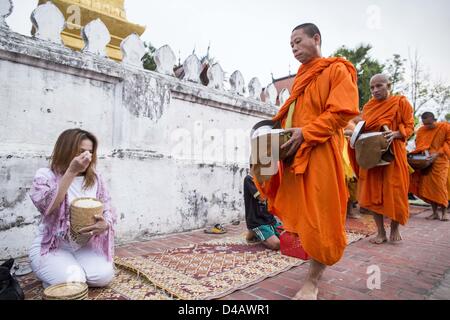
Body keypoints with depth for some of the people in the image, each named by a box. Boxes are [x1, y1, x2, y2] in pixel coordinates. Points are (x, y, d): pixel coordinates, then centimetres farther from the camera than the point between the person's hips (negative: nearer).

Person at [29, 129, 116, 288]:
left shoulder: (95, 179, 3)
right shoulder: (45, 175, -6)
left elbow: (109, 211, 2)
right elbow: (47, 207, -24)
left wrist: (105, 224, -23)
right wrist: (71, 172, -26)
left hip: (86, 245, 3)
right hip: (52, 246, -3)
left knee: (104, 276, -19)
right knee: (73, 281, -25)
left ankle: (75, 266, 12)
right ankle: (53, 268, 9)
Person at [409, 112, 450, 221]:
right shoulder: (421, 131, 7)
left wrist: (437, 153, -17)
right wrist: (422, 153, -5)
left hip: (440, 161, -3)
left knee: (440, 185, -7)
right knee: (428, 186, 0)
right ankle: (435, 212, 10)